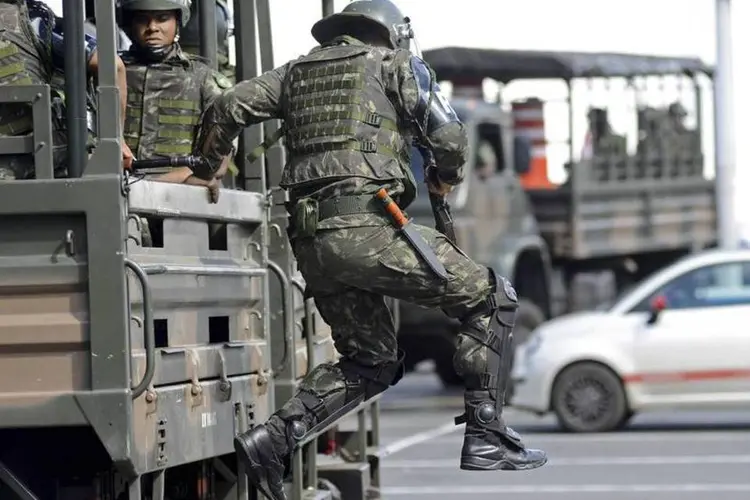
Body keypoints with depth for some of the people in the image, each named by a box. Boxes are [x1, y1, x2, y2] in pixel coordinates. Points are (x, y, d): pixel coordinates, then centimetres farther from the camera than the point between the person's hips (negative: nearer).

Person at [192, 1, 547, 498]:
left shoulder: (298, 71, 24)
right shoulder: (398, 64, 11)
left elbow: (228, 108, 14)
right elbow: (449, 135, -1)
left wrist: (204, 173, 29)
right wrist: (447, 177, 20)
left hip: (309, 241, 6)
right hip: (365, 227, -6)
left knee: (372, 362, 20)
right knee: (491, 298, 7)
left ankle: (274, 437, 2)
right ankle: (485, 436, 0)